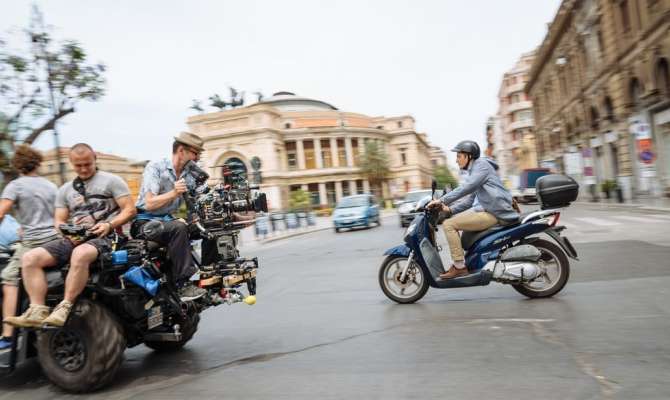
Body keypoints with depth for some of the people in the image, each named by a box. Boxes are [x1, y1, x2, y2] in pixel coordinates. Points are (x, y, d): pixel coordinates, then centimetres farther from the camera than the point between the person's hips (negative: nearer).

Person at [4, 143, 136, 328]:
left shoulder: (111, 181, 6)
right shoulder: (65, 190, 22)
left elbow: (130, 210, 0)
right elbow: (59, 220, 19)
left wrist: (109, 225, -16)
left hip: (102, 237, -6)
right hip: (73, 239, 6)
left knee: (80, 255, -38)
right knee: (30, 258, -14)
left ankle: (64, 309, -32)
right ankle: (37, 311, -19)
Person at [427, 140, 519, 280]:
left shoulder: (481, 164, -7)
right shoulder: (471, 172, 22)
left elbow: (465, 188, -22)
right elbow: (469, 200, 20)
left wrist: (442, 200, -22)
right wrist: (450, 209, 6)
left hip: (494, 213, -10)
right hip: (489, 210, 10)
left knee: (449, 224, -14)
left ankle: (459, 266, -12)